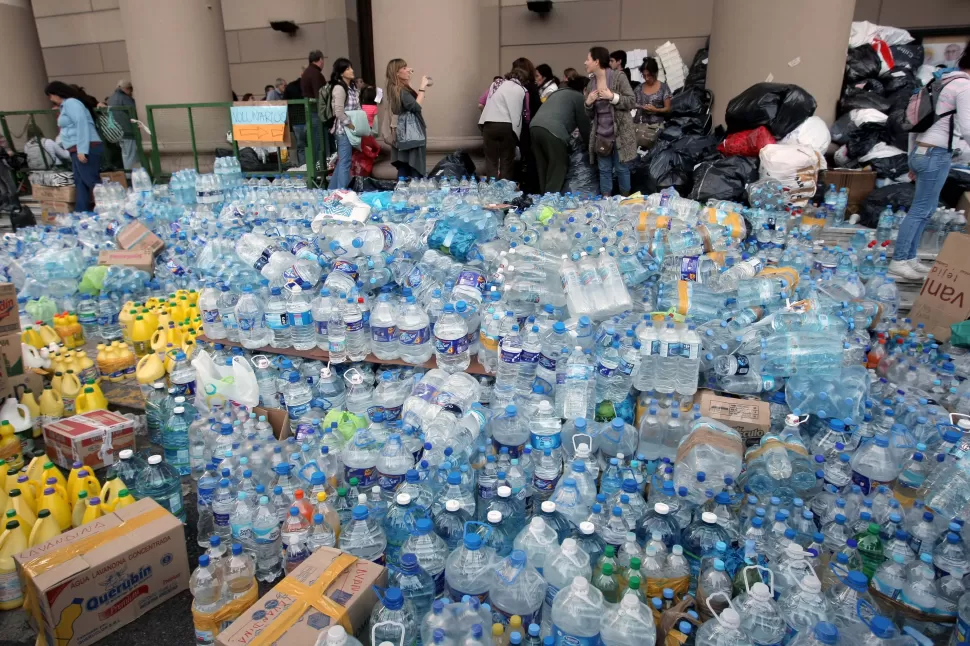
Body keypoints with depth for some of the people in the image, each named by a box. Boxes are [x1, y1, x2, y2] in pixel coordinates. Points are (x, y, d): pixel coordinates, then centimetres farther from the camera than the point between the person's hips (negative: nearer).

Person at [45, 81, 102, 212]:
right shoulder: (65, 105, 25)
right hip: (77, 150, 11)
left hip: (85, 149, -11)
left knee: (92, 182, -14)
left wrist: (82, 150, -24)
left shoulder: (71, 103, -6)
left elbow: (82, 124, -18)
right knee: (80, 182, 9)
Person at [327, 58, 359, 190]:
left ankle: (332, 190, 24)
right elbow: (339, 112, -21)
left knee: (342, 162, 15)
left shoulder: (352, 86, 13)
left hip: (351, 129, 9)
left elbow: (357, 109, 19)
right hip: (344, 129, -9)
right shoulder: (339, 88, -14)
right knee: (345, 162, -6)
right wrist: (352, 125, -16)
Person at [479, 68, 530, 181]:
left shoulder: (496, 84, 18)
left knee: (491, 160, 6)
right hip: (508, 126, -2)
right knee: (507, 161, 8)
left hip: (489, 124, 2)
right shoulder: (523, 91, 10)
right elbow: (525, 114, 9)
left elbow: (482, 103, 19)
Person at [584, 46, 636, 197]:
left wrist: (612, 97, -18)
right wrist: (588, 103, -6)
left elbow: (632, 102, -8)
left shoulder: (619, 77, -6)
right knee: (604, 170, 7)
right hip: (601, 135, 5)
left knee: (621, 169, 2)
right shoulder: (590, 83, 10)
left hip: (620, 133, -5)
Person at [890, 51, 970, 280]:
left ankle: (910, 259, 16)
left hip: (921, 150, 9)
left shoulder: (943, 83, 18)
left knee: (925, 208, 13)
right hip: (936, 154, -9)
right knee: (921, 210, -6)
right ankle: (898, 262, -4)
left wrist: (913, 156, 23)